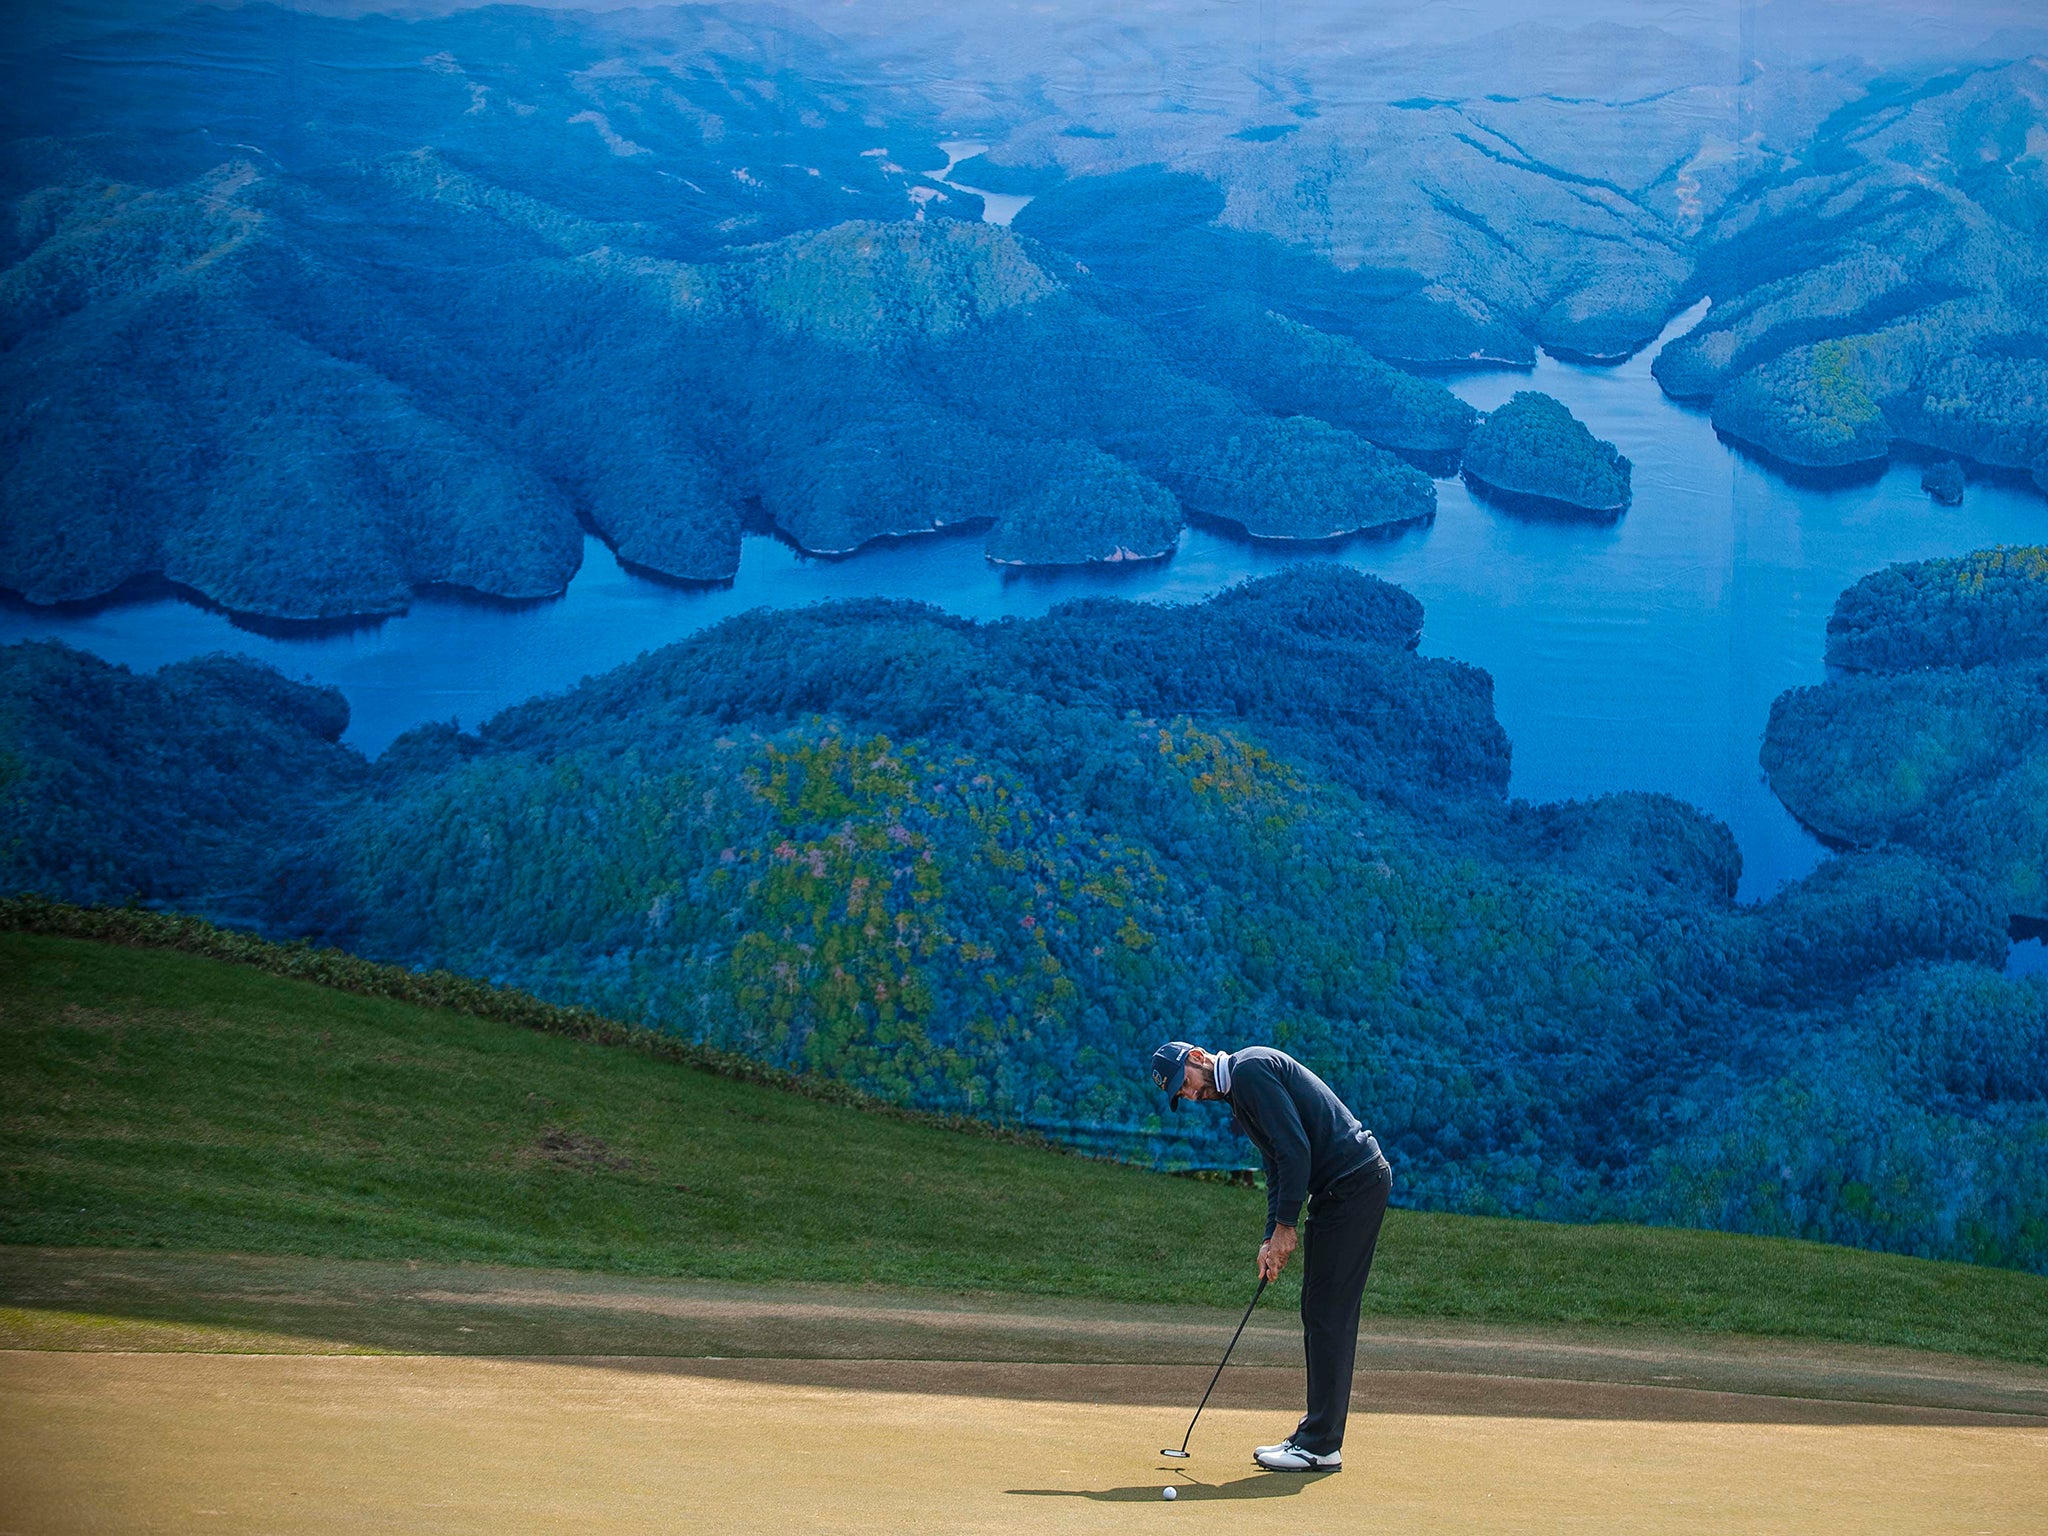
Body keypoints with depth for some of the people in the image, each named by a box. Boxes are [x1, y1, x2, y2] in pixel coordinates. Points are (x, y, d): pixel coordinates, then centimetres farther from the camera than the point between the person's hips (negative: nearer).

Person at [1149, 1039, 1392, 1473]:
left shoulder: (1250, 1069, -12)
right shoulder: (1237, 1093, 19)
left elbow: (1295, 1149, -18)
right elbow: (1278, 1168, 19)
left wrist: (1285, 1228, -13)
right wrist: (1272, 1240, 7)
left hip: (1355, 1183, -10)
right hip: (1339, 1188, 10)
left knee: (1328, 1315, -8)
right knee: (1321, 1315, 12)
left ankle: (1321, 1446, -7)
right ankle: (1315, 1436, 16)